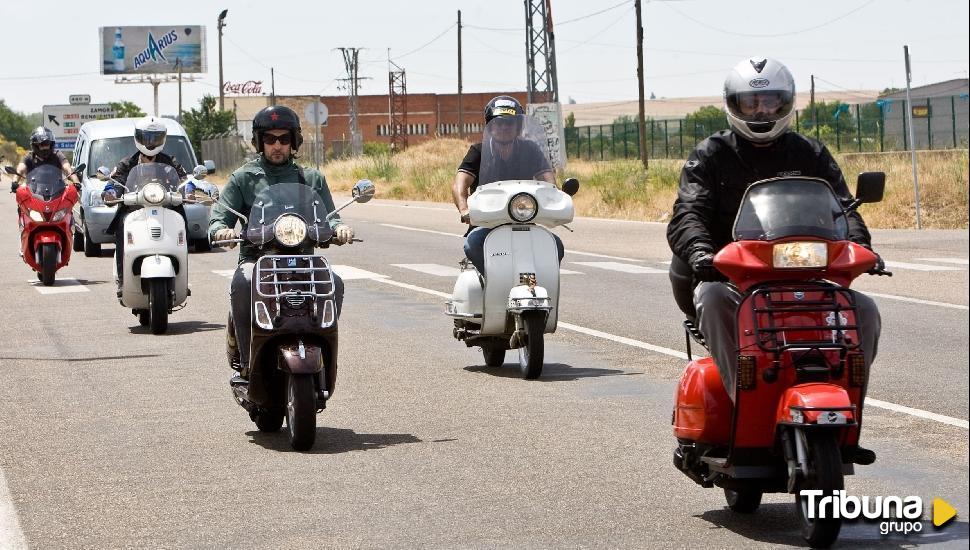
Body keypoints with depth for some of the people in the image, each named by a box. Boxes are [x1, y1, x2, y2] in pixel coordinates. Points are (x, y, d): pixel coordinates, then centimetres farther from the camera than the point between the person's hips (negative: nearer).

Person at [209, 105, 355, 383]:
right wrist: (221, 230, -19)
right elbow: (219, 217, 7)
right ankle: (246, 362, -26)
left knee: (333, 284, -30)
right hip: (256, 256, -1)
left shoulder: (312, 178, 19)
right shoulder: (243, 178, 15)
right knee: (243, 284, -36)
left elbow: (327, 217, 11)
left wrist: (339, 228, -14)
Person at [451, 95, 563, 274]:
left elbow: (547, 178, -6)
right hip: (485, 224, -2)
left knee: (555, 245, -24)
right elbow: (459, 183, -13)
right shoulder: (479, 152, 2)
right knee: (473, 245, -34)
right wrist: (464, 209, -35)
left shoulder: (529, 150, 7)